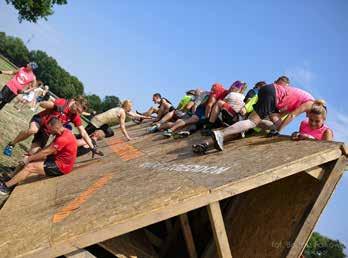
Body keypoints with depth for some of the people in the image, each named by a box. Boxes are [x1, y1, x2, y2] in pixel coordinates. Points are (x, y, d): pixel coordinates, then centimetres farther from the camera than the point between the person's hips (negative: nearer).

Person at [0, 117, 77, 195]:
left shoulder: (63, 138, -26)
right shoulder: (64, 132, 5)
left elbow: (45, 152, -18)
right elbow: (48, 148, 10)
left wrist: (29, 159, -6)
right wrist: (31, 156, 3)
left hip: (61, 166, -10)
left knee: (29, 167, -12)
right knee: (34, 158, 9)